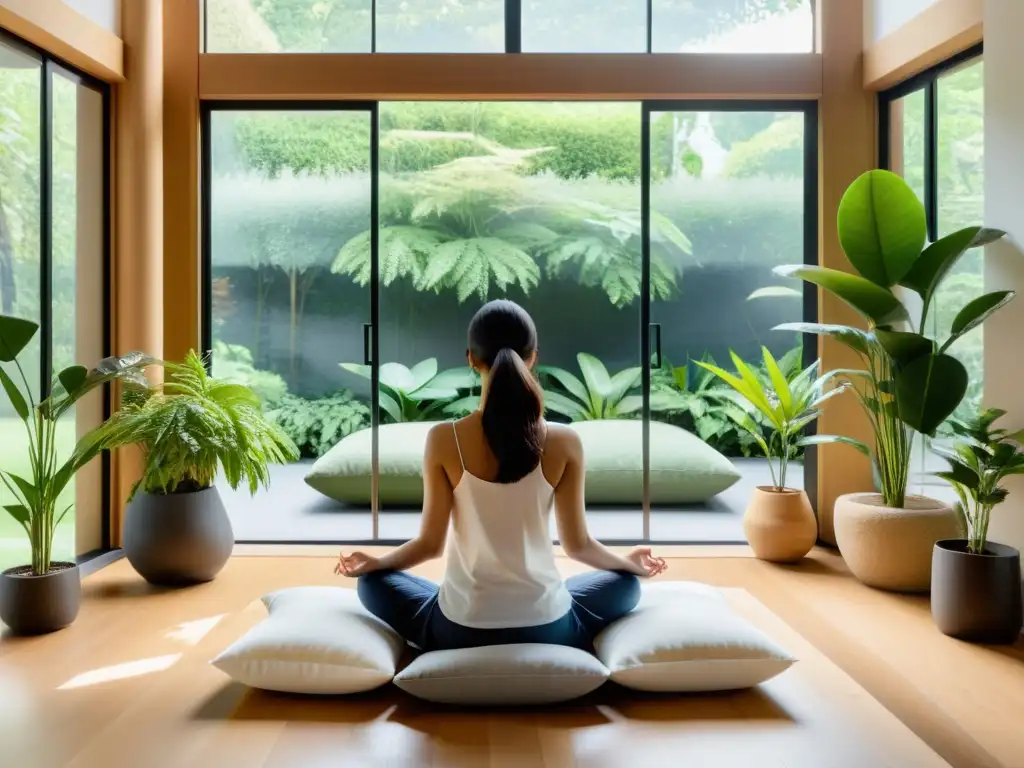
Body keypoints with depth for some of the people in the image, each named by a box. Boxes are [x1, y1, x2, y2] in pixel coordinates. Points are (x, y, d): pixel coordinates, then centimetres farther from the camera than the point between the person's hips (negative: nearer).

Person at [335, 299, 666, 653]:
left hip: (461, 630, -1)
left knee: (373, 582, 26)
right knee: (625, 582, 29)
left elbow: (430, 544, -5)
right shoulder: (564, 441, -12)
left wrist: (373, 562, 16)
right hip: (545, 627, 1)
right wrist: (631, 563, 19)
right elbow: (578, 544, -2)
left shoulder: (443, 440, -13)